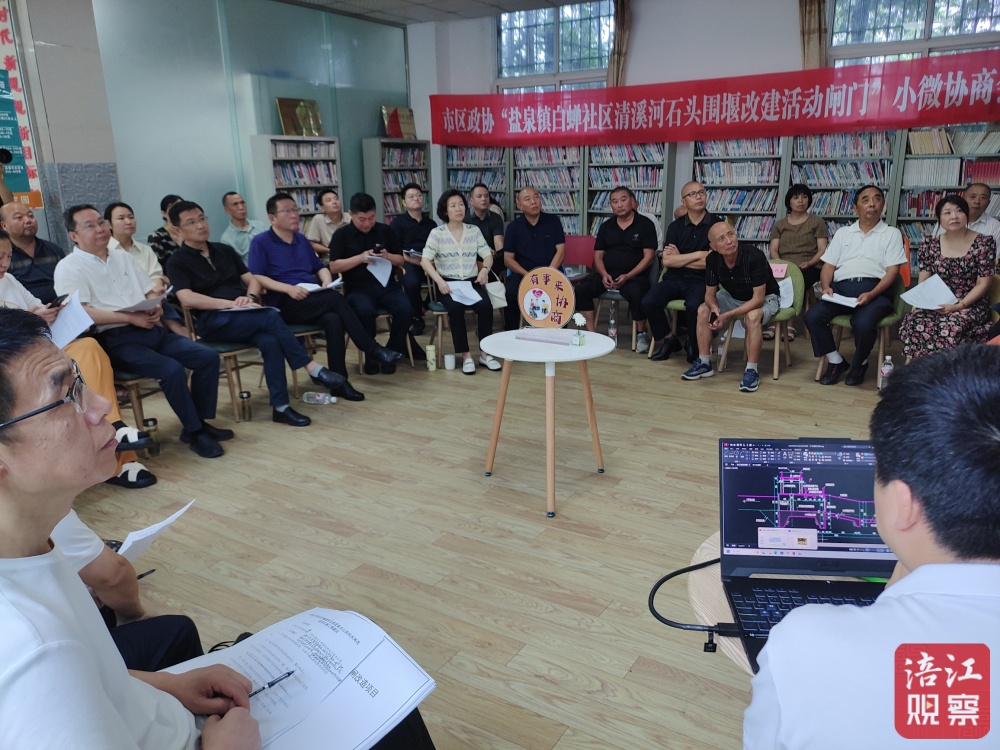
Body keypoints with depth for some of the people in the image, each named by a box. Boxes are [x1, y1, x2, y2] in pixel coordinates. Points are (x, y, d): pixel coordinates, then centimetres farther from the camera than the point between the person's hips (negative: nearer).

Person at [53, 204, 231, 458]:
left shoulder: (122, 257, 20)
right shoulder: (69, 267, -1)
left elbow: (150, 292, 20)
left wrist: (156, 307, -4)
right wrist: (130, 317, -19)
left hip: (151, 329, 7)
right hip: (116, 339, -7)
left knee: (208, 357, -9)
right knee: (172, 369, -29)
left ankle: (200, 421, 2)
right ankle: (194, 431, -12)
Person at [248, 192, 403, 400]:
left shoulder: (302, 239, 21)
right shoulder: (260, 242, 2)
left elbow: (319, 267, 27)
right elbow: (255, 277, -8)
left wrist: (327, 281, 2)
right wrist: (288, 288, -21)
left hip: (314, 301, 5)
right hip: (284, 304, -5)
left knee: (333, 319, -31)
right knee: (335, 298, -30)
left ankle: (339, 382, -29)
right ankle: (373, 349, -24)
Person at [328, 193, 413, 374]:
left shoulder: (385, 230, 14)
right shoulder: (342, 235, 5)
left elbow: (400, 260, 15)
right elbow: (333, 267, -2)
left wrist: (388, 257, -8)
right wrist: (360, 258, -13)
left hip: (387, 285, 3)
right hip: (358, 288, -2)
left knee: (406, 310, -26)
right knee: (365, 311, -36)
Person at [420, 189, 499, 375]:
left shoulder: (474, 230, 10)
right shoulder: (437, 233, 1)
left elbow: (487, 255, 9)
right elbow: (425, 260, -9)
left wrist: (485, 269, -15)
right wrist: (439, 280, -25)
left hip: (472, 281, 2)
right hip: (448, 283, -2)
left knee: (486, 306, -28)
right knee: (456, 308, -34)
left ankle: (485, 353, -14)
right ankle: (466, 356, -24)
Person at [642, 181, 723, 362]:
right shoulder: (675, 226, 9)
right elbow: (666, 261, -1)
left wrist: (679, 258, -2)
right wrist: (698, 255, -8)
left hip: (702, 280, -3)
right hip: (675, 278, 3)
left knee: (693, 306, -35)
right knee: (648, 302, -22)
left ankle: (694, 347, -3)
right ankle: (669, 340, 6)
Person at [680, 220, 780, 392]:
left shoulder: (754, 257, -32)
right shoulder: (712, 260, -16)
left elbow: (758, 299, -31)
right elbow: (710, 293, -7)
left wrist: (728, 315, -38)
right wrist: (714, 307, -31)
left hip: (765, 298, -6)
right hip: (734, 296, 6)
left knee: (752, 316, -36)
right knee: (703, 310, -13)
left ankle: (751, 371, -26)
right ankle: (704, 363, -3)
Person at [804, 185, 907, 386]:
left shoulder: (891, 233, 13)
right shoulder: (843, 232, 23)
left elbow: (892, 271, 2)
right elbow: (828, 266, 16)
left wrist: (871, 294, -16)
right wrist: (826, 287, -6)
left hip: (875, 289, -3)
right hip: (841, 287, 3)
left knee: (863, 323, -34)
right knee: (812, 316, -25)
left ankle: (860, 364, -2)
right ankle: (836, 361, -4)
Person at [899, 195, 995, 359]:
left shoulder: (984, 243, -2)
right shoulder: (930, 245, 6)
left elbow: (983, 284, -4)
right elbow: (923, 281, 7)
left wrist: (959, 306, -17)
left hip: (971, 305, -2)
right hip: (936, 304, 3)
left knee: (949, 328, -36)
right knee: (912, 323, -31)